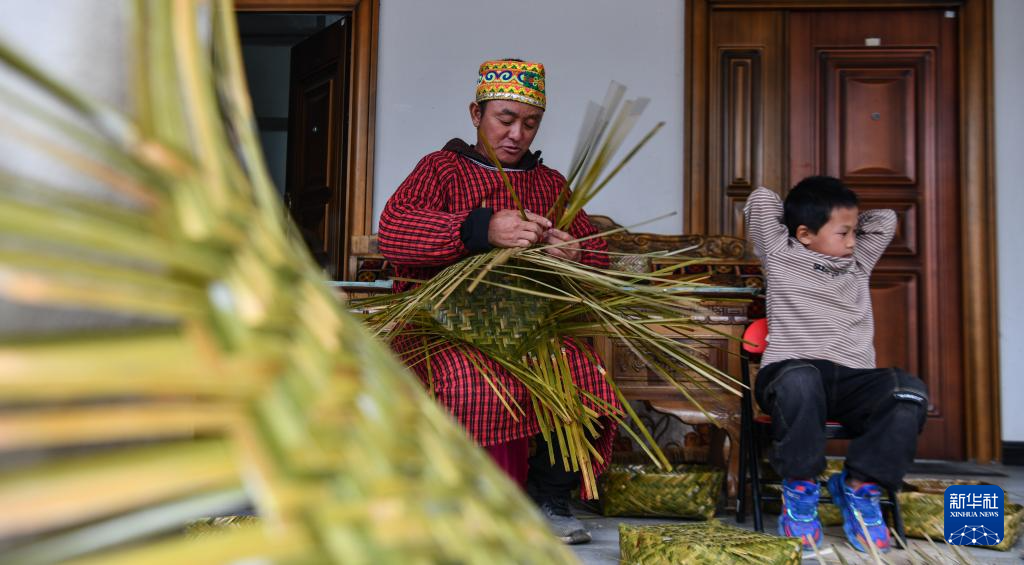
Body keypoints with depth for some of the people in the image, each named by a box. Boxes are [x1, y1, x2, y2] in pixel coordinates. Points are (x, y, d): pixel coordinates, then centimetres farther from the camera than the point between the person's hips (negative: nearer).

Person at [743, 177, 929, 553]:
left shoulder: (858, 263, 28)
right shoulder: (781, 255, 14)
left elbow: (885, 219, 35)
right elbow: (761, 200, 12)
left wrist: (847, 224, 32)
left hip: (851, 381, 5)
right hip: (791, 371, -4)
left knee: (910, 392, -26)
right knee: (801, 380, -41)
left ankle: (860, 487, -10)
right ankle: (800, 489, -19)